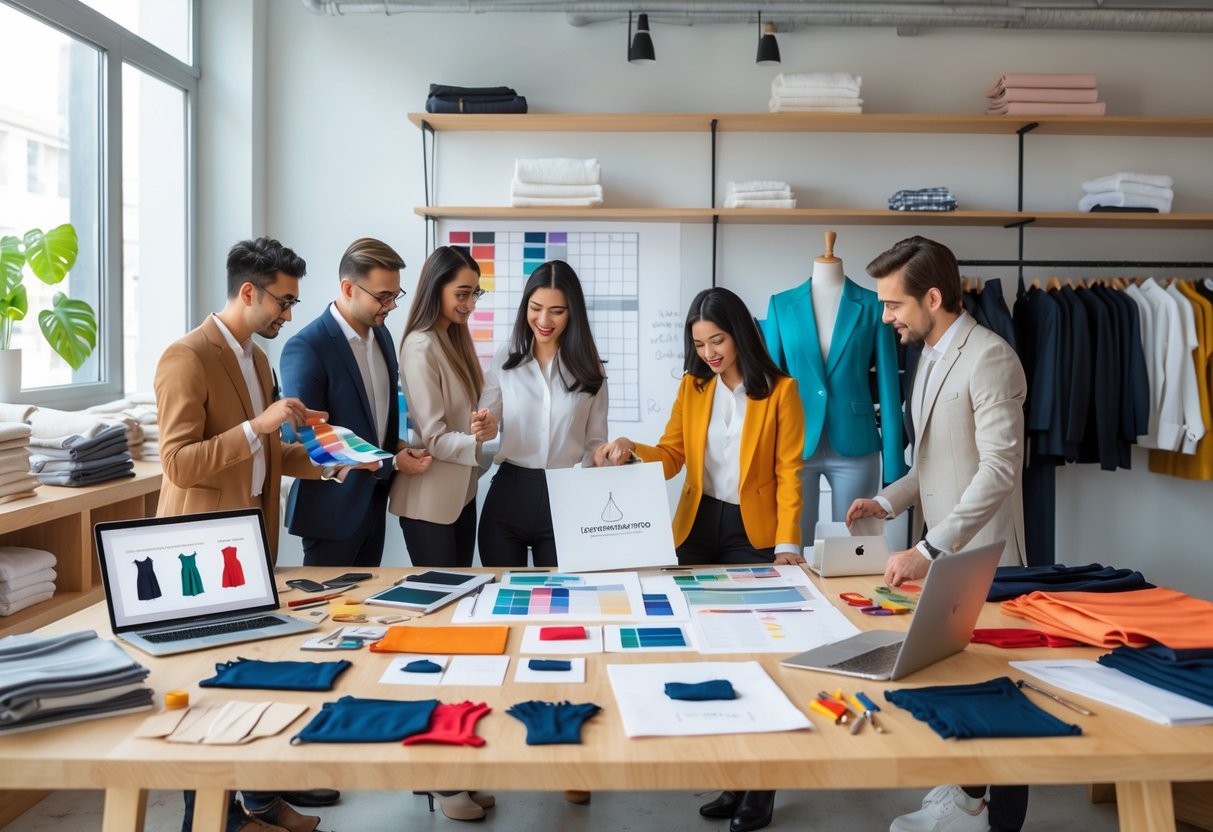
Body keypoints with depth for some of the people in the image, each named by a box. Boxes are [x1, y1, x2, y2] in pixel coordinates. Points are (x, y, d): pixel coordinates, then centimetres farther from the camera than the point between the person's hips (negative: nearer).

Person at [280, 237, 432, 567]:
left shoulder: (382, 334, 5)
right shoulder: (305, 349, -18)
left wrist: (398, 450, 0)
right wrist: (391, 464, -16)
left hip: (375, 500, 7)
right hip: (333, 508, -7)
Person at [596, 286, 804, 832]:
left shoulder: (780, 390, -5)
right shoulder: (692, 386, 6)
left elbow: (788, 473, -6)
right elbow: (672, 455, 2)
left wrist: (787, 543, -13)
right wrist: (631, 451, -17)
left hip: (753, 532, -4)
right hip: (697, 526, 4)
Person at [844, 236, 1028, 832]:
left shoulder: (988, 358, -17)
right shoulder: (929, 357, 11)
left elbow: (1000, 468, -24)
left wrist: (929, 549, -26)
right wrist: (889, 501, 5)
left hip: (981, 560, -8)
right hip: (942, 556, 8)